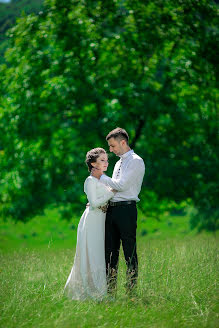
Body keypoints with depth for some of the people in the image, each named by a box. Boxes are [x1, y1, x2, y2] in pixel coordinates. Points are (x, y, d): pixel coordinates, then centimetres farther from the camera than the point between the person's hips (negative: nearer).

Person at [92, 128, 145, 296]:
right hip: (111, 209, 8)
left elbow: (121, 185, -13)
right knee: (110, 251, 6)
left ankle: (132, 292, -3)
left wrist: (101, 177, -3)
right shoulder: (119, 163, 22)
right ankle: (110, 290, 10)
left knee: (130, 252, -5)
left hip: (126, 208, -8)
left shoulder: (136, 161, -5)